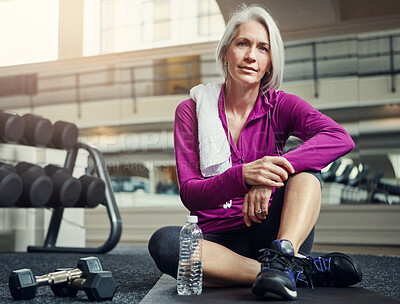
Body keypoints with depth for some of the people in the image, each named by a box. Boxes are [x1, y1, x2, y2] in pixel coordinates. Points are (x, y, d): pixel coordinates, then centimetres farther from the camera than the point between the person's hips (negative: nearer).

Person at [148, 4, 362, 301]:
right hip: (220, 240, 0)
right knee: (163, 242, -30)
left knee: (304, 163, -19)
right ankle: (302, 271, -31)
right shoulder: (192, 111, 2)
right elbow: (189, 194, -8)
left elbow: (341, 138, -18)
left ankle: (282, 257, -40)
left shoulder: (279, 106, 2)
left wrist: (269, 175, -33)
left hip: (271, 233, 1)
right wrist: (242, 175, -29)